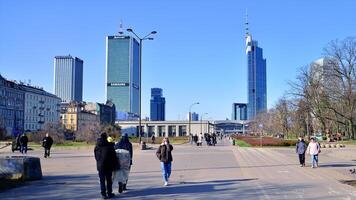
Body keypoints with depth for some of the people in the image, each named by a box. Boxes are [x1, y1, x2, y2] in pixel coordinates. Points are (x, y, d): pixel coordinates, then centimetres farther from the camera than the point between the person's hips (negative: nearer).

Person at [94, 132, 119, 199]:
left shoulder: (96, 146, 4)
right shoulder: (110, 145, -8)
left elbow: (96, 157, 9)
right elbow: (114, 156, -7)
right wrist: (116, 165, 0)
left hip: (100, 166, 2)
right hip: (109, 166, -2)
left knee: (102, 180, 7)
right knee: (109, 180, 10)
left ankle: (103, 194, 3)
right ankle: (109, 193, 15)